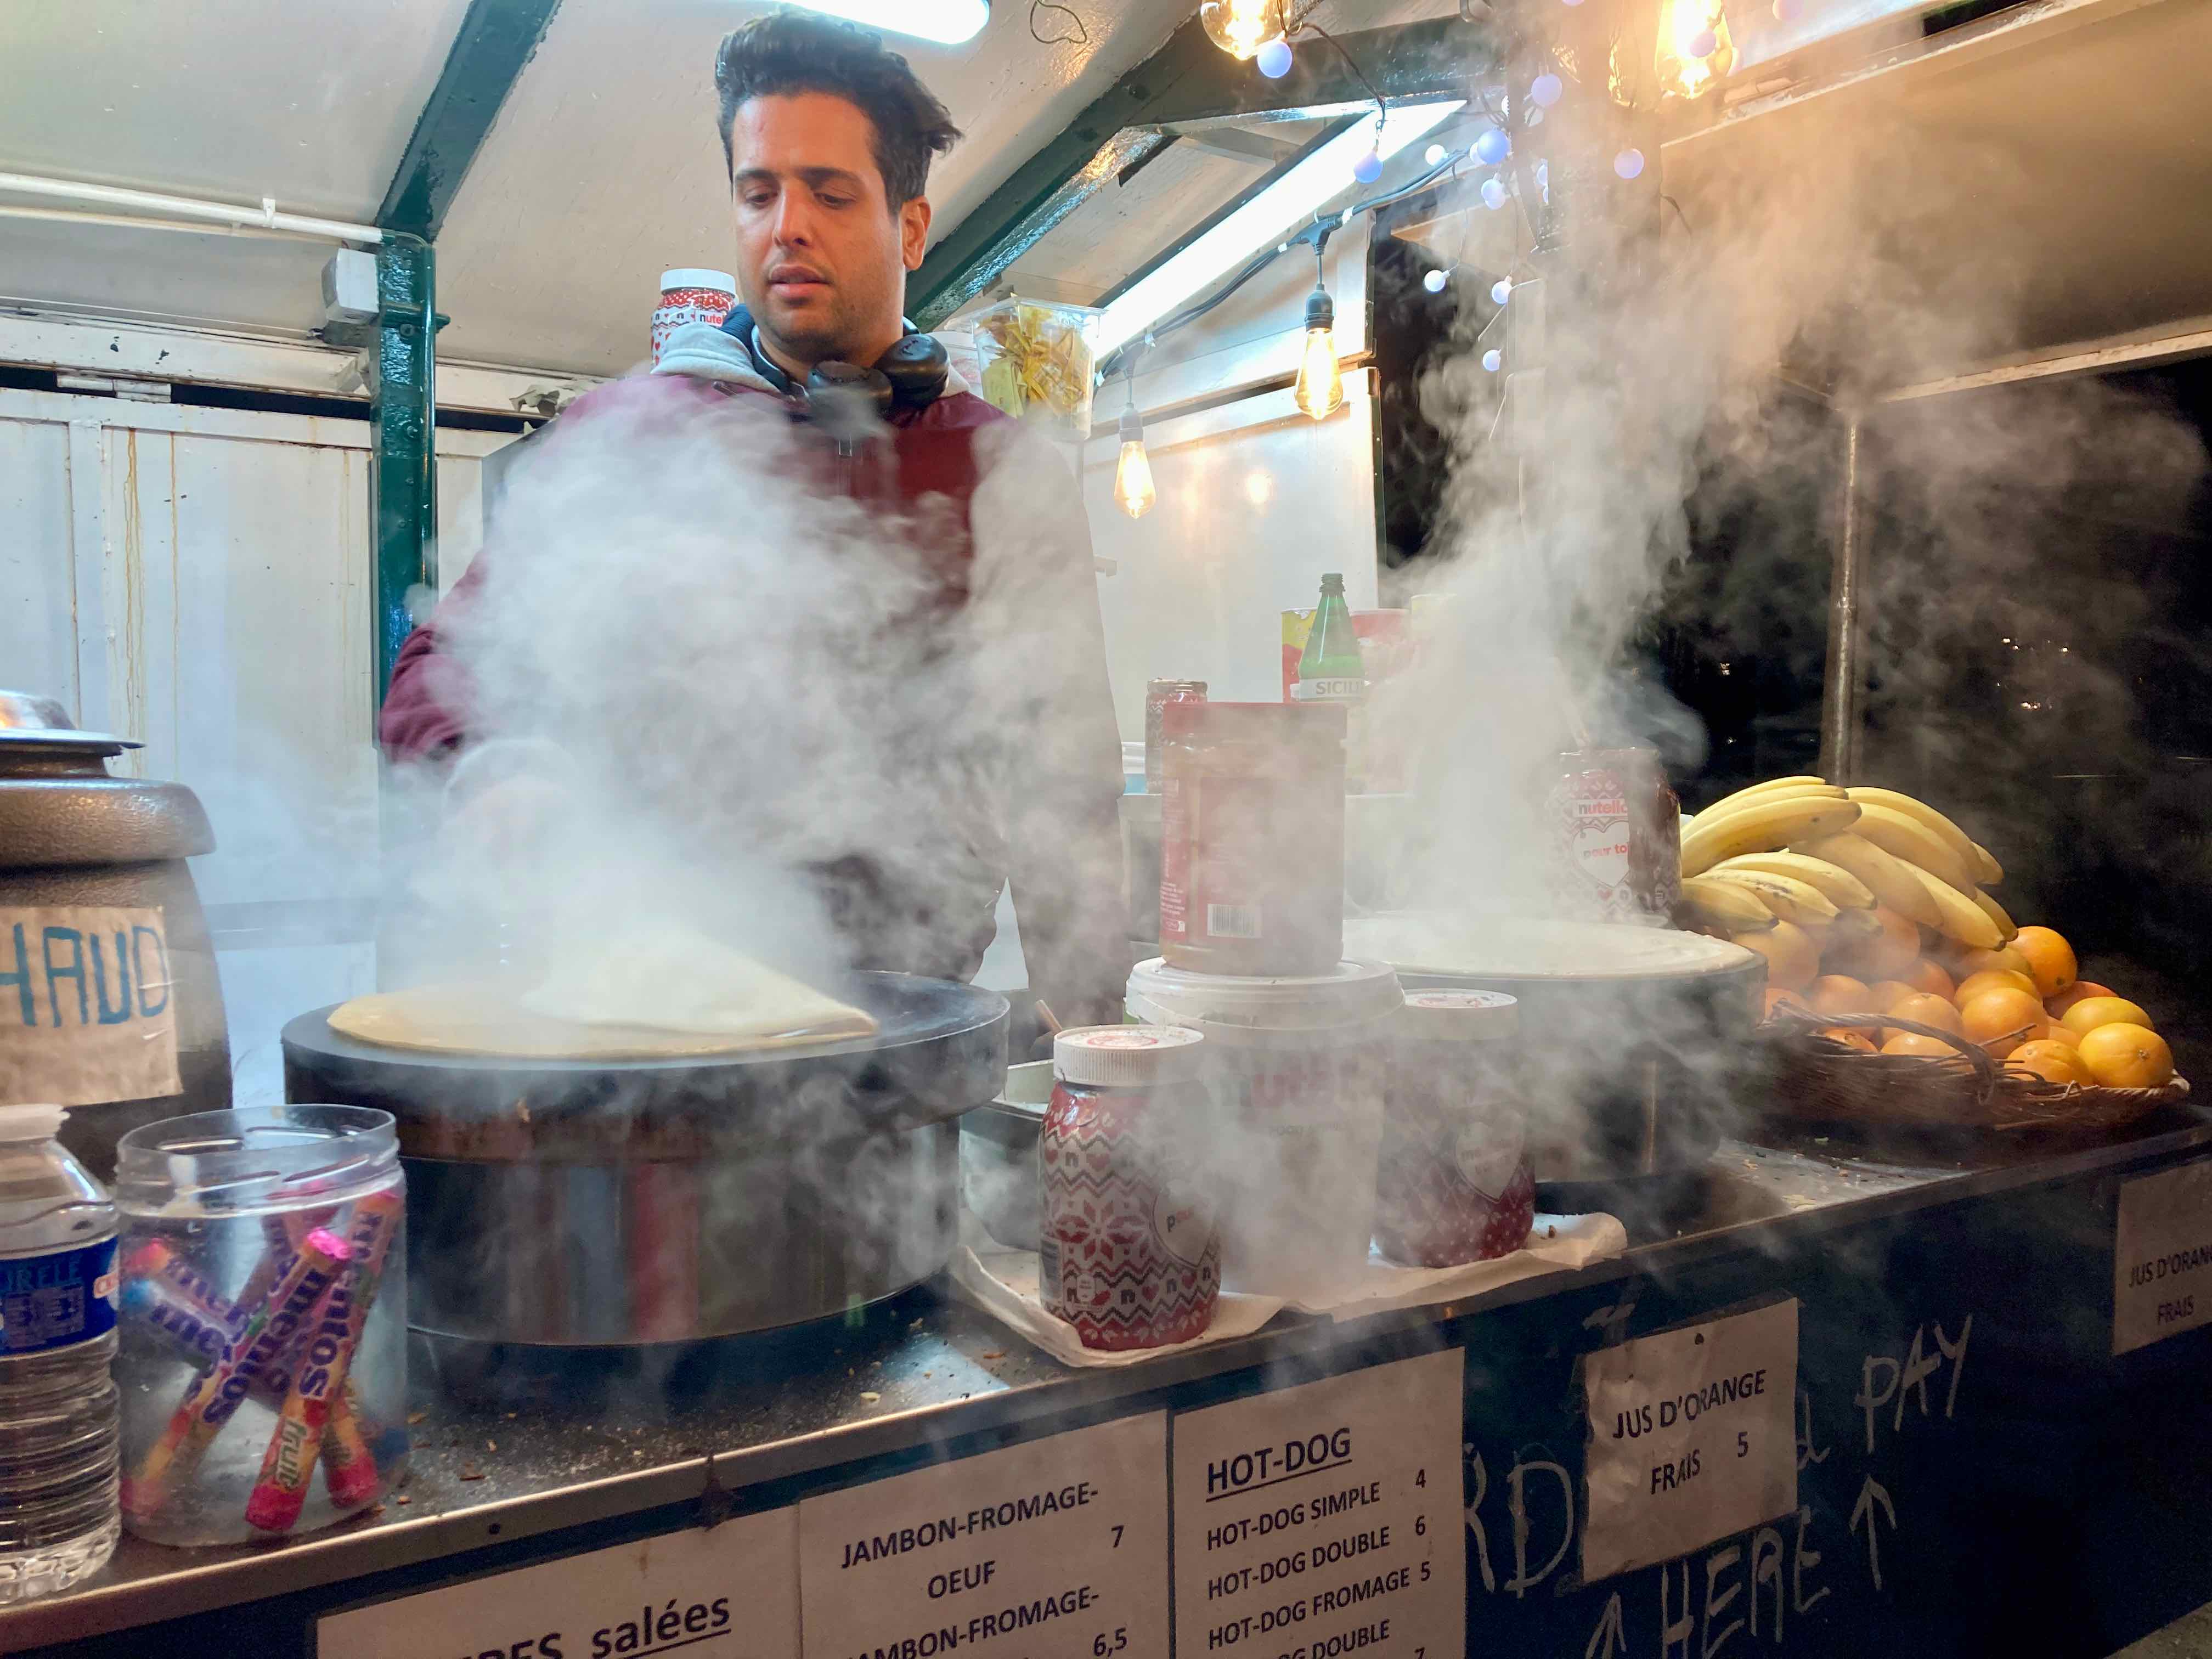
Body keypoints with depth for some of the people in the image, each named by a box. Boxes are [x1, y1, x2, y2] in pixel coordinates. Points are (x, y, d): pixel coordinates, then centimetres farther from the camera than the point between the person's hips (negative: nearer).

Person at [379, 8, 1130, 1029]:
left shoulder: (1000, 473, 8)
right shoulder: (623, 430, 12)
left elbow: (1062, 782, 3)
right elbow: (444, 665, 15)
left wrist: (1094, 1067, -6)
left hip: (897, 1015, 0)